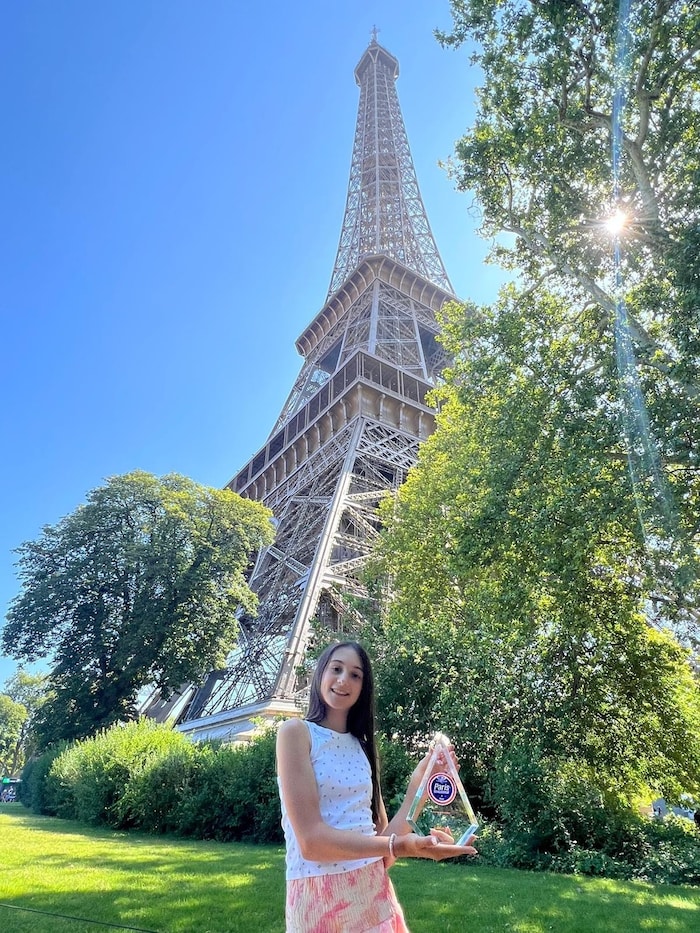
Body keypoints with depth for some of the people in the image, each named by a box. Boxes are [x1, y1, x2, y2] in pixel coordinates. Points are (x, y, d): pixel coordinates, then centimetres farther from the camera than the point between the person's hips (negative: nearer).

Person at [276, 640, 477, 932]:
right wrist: (398, 846, -30)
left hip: (375, 892, 5)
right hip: (319, 897, -5)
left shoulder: (361, 746, 9)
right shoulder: (296, 732, -11)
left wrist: (418, 784, -7)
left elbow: (382, 836, 2)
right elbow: (311, 840, -20)